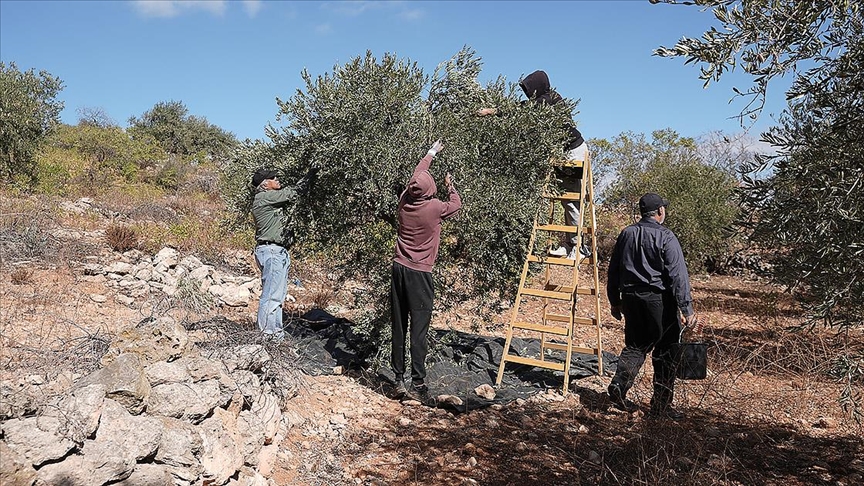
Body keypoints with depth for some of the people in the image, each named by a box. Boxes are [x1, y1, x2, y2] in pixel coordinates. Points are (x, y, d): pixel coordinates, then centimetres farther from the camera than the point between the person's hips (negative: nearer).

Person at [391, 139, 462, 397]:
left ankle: (399, 378, 10)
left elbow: (416, 176, 21)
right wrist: (450, 185, 31)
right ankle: (418, 380, -1)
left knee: (398, 326, 7)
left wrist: (431, 153, 36)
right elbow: (456, 204, 12)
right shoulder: (434, 207, -10)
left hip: (399, 269, 4)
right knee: (419, 328, -2)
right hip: (420, 273, -4)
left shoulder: (404, 201, 1)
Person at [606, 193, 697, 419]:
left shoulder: (627, 234, 8)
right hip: (659, 299, -5)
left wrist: (615, 301, 22)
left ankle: (618, 387, 0)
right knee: (665, 352, 5)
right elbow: (677, 274, -15)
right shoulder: (665, 237, -10)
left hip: (631, 298, 5)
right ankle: (661, 405, 10)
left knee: (635, 346, 17)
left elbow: (614, 270, 14)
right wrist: (686, 307, -13)